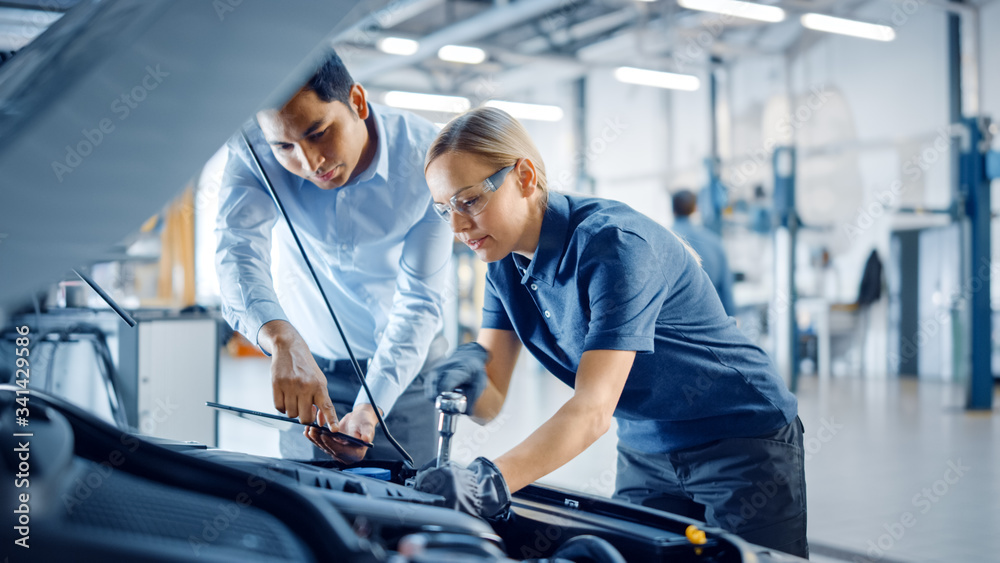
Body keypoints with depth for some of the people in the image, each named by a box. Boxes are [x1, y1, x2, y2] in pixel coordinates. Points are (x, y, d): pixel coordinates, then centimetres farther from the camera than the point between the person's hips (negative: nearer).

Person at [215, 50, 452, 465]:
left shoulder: (425, 157, -24)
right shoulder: (252, 148, -20)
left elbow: (420, 301, -22)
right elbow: (238, 251, -34)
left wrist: (367, 413, -33)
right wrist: (284, 341, -54)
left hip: (405, 364, -1)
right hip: (309, 363, 1)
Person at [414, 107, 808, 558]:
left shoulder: (614, 242, -28)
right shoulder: (506, 266, -4)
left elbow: (594, 408, -36)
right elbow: (491, 403, -7)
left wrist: (492, 480, -48)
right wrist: (469, 376, -31)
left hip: (744, 441, -6)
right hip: (645, 450, 7)